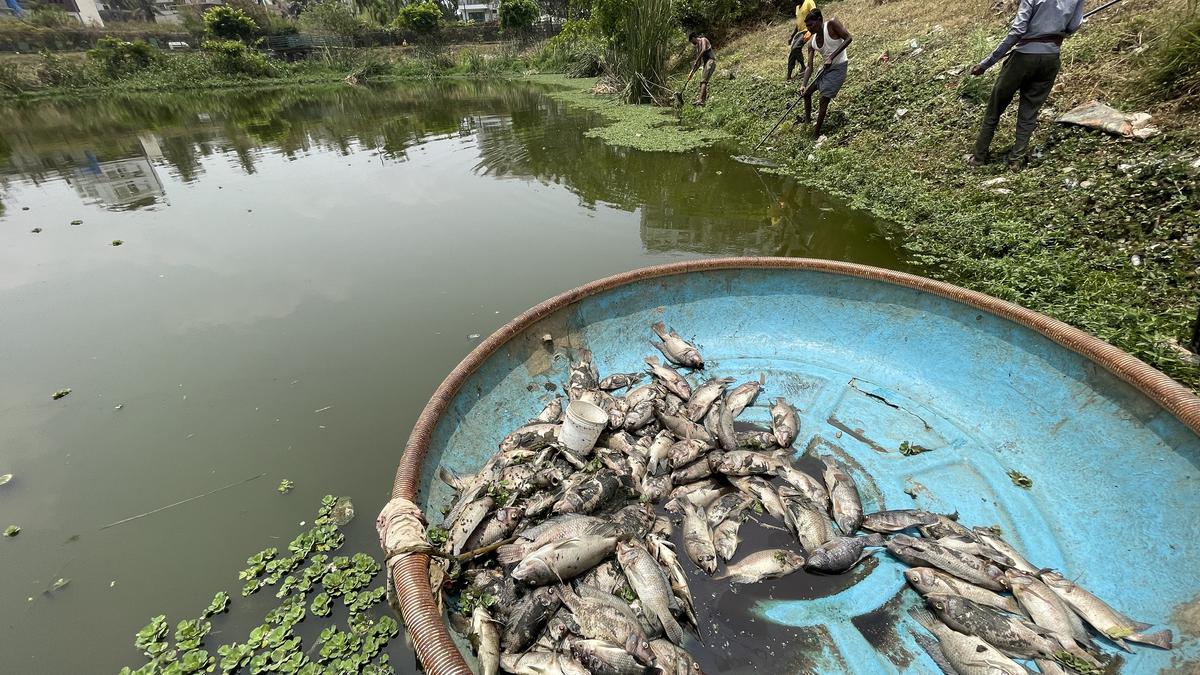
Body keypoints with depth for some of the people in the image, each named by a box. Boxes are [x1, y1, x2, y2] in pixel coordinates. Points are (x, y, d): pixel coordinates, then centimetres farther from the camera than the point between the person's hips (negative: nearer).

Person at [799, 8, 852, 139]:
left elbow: (849, 38, -21)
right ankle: (807, 121, 34)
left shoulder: (832, 24, -18)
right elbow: (809, 67, -6)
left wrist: (832, 56, -30)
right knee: (807, 92, 15)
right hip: (825, 68, 8)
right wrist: (804, 85, -20)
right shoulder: (812, 43, -2)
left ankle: (816, 133, -4)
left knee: (824, 100, -11)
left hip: (838, 67, -8)